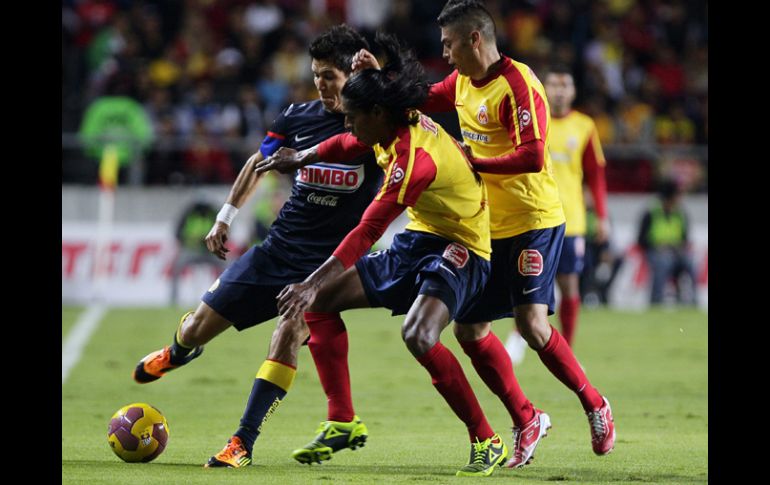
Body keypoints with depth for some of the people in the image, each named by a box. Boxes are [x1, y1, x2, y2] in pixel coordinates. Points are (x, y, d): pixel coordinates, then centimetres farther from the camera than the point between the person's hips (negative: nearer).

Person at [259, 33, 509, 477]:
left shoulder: (415, 157, -28)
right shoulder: (404, 126, -2)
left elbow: (368, 231, -32)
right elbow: (349, 145, 24)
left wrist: (313, 284, -35)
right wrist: (302, 157, 36)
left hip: (459, 250, -10)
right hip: (417, 240, 10)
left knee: (418, 336, -35)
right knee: (320, 302, 5)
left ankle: (487, 443, -22)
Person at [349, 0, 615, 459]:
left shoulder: (517, 85, -19)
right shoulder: (462, 82, 8)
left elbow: (532, 157, -27)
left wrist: (474, 162, -25)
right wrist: (379, 75, 13)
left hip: (533, 222, -9)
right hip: (489, 227, 9)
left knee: (531, 323, -18)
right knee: (469, 329, 5)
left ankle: (596, 406, 0)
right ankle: (526, 421, 18)